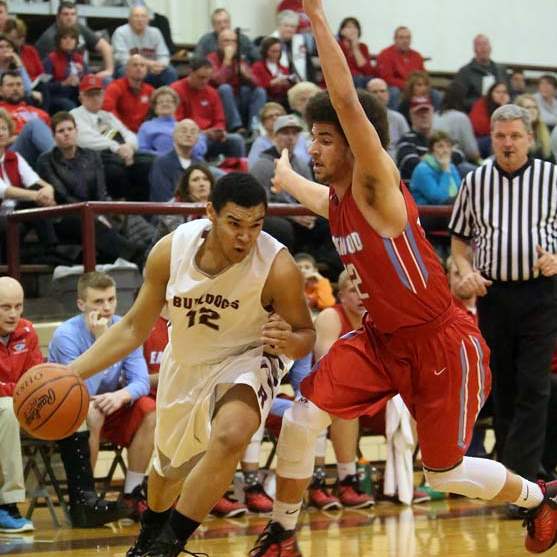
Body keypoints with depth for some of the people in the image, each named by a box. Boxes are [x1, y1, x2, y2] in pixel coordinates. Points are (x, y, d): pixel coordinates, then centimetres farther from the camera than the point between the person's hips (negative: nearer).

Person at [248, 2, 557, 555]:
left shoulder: (377, 186, -21)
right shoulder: (333, 200, 3)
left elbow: (348, 102, -37)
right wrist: (283, 175, 50)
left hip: (440, 344, -7)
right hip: (381, 338, 7)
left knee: (446, 473, 5)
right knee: (301, 419, -10)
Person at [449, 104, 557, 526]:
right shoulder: (475, 182, 7)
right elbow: (460, 238, 14)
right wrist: (466, 272, -4)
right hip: (492, 294, 3)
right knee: (502, 388, 9)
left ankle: (521, 479, -8)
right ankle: (510, 471, 20)